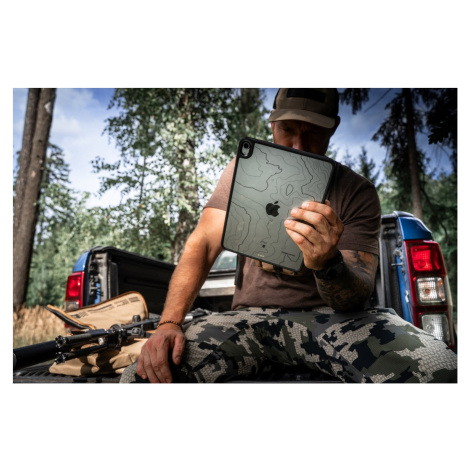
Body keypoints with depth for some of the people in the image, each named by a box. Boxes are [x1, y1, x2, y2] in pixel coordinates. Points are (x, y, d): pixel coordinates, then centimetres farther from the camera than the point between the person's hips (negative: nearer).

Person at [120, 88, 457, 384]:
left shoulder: (357, 193, -1)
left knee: (439, 370, -29)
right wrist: (169, 322, -17)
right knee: (143, 375, -24)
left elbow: (357, 297, -9)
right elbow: (203, 243, -2)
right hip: (251, 317, 1)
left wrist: (328, 264, -35)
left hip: (332, 317, 0)